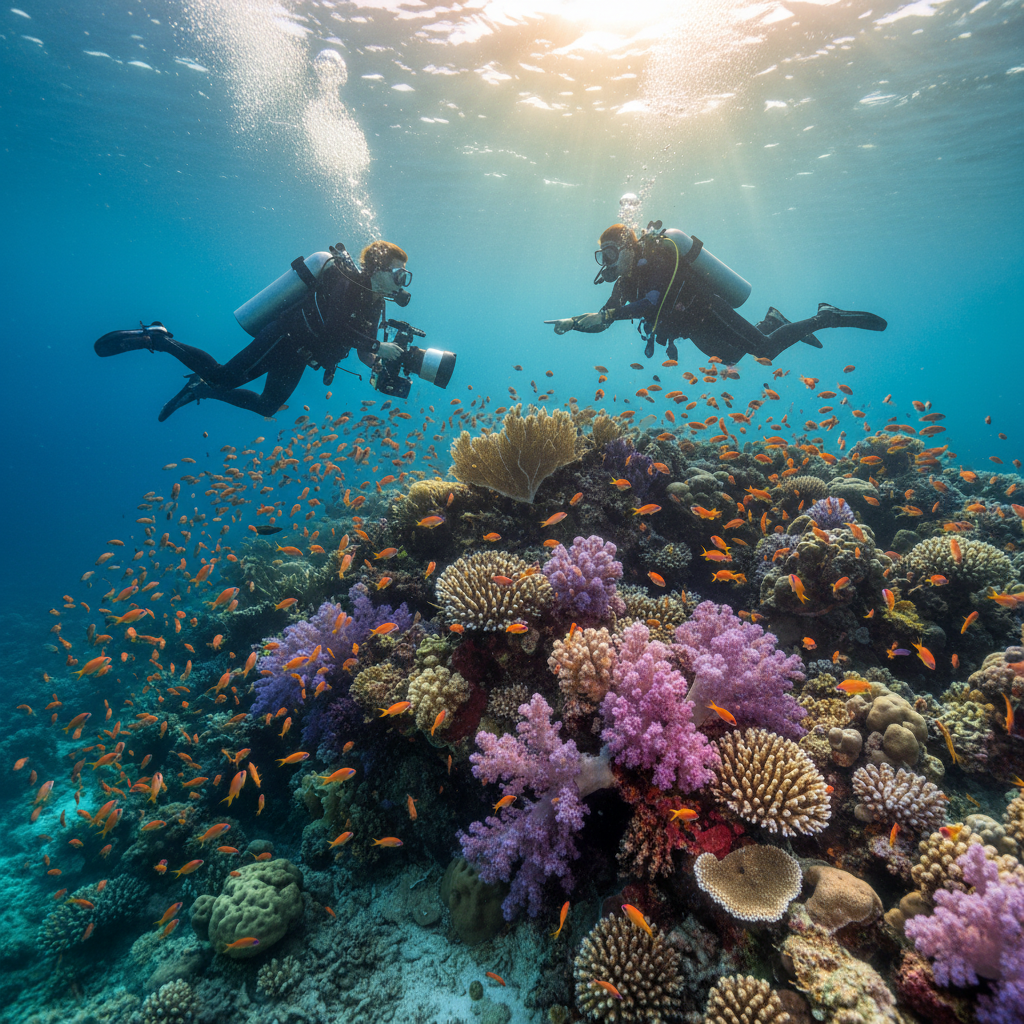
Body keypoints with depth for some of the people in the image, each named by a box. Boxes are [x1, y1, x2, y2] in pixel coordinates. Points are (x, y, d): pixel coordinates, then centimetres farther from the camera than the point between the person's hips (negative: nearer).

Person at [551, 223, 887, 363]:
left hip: (709, 313, -9)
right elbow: (602, 317, 4)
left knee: (766, 349, -12)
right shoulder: (627, 278, 4)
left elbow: (652, 302, -38)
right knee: (732, 357, 25)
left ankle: (825, 317, 5)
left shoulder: (654, 256, -21)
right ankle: (772, 321, 39)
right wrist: (573, 323, -12)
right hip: (697, 329, 9)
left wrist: (610, 314, -42)